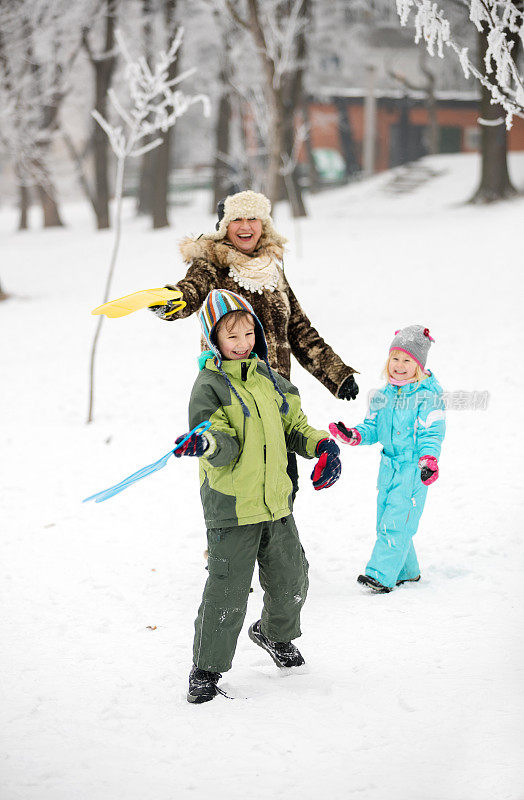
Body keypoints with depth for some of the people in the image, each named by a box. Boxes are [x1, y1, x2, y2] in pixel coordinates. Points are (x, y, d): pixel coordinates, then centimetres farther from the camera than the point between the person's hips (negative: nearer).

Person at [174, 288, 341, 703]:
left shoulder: (268, 378, 10)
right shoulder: (209, 386, -10)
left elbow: (294, 424, 18)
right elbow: (226, 447, -18)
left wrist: (321, 444, 0)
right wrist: (209, 444, -40)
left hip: (276, 501, 6)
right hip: (231, 506, -6)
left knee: (291, 579, 17)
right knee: (228, 591, -5)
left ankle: (276, 634, 46)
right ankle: (207, 668, 9)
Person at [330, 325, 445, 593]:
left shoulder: (428, 396, -10)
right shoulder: (384, 396, 9)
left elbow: (431, 434, -14)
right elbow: (373, 427, 12)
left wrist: (428, 460, -29)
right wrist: (355, 435, -8)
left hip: (413, 470, -7)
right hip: (389, 467, 7)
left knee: (396, 522, -12)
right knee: (385, 521, 13)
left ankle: (381, 574, -13)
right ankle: (406, 571, 27)